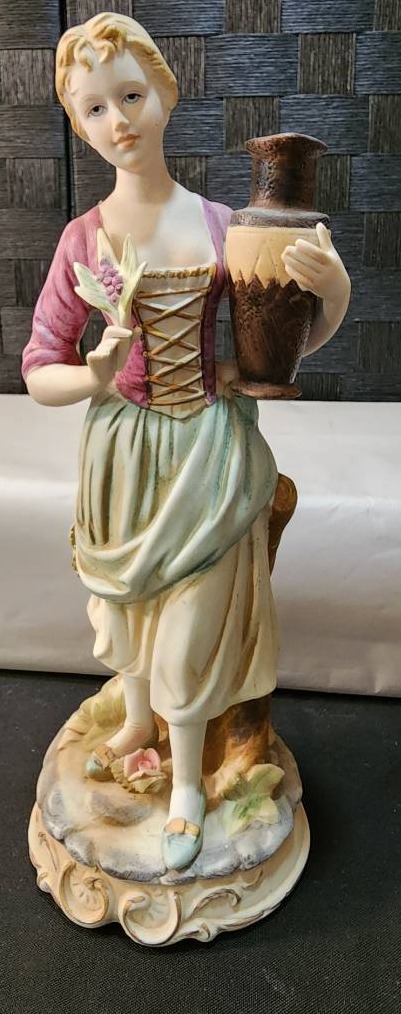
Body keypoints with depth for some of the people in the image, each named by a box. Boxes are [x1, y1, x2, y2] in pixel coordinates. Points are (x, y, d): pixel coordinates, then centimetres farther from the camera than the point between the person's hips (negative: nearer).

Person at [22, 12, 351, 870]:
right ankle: (138, 720, 53)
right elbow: (38, 373, -3)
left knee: (189, 621, 9)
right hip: (120, 449, 2)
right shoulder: (83, 238, -5)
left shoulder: (222, 227, -7)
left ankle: (187, 778, 36)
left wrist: (335, 289, -20)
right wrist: (95, 376, -24)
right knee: (125, 605, 21)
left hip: (207, 451, -1)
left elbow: (292, 341, 1)